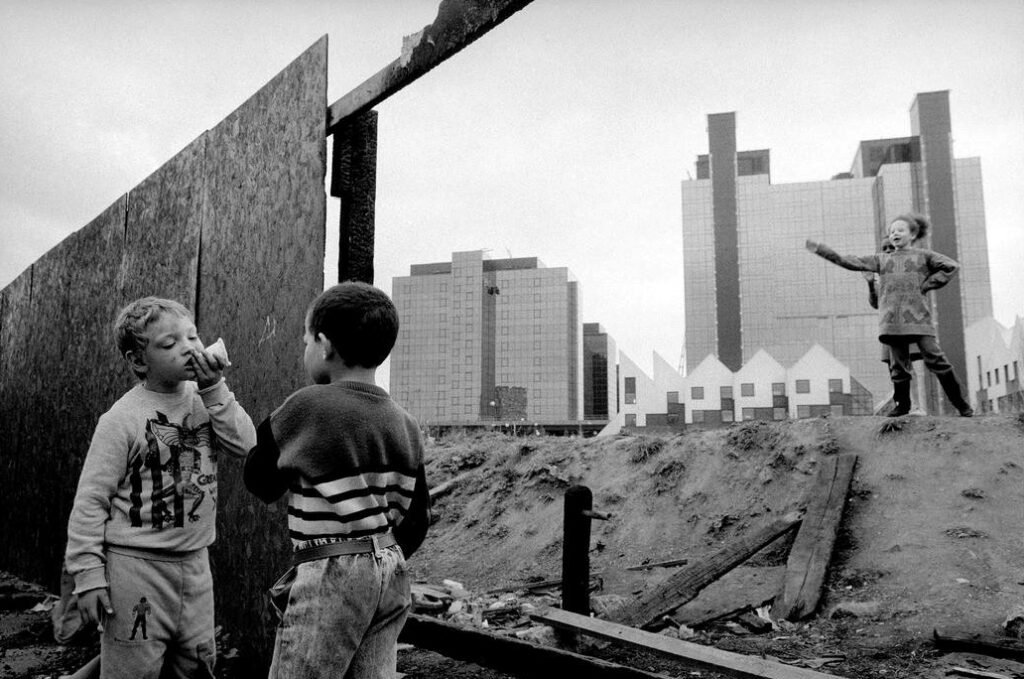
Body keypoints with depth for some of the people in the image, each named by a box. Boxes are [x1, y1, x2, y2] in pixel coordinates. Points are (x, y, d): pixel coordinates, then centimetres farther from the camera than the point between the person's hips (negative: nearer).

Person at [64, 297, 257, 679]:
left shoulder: (204, 400, 4)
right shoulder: (122, 418, -12)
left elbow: (245, 445, -8)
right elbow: (90, 500, -10)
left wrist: (214, 390, -14)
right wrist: (88, 575, -12)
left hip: (194, 562, 6)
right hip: (137, 565, -5)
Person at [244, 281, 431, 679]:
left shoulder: (307, 407, -12)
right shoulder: (406, 425, 5)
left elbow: (259, 482, 1)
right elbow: (417, 520, 10)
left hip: (330, 575, -6)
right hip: (391, 573, 7)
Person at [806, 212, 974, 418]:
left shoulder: (923, 255, 13)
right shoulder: (881, 259, 19)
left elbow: (951, 266, 5)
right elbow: (851, 262, 12)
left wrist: (926, 286, -2)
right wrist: (820, 249, 5)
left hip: (918, 317, -2)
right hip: (892, 320, 3)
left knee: (935, 360, -7)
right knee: (898, 364, 3)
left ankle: (961, 404, 3)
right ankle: (902, 404, 16)